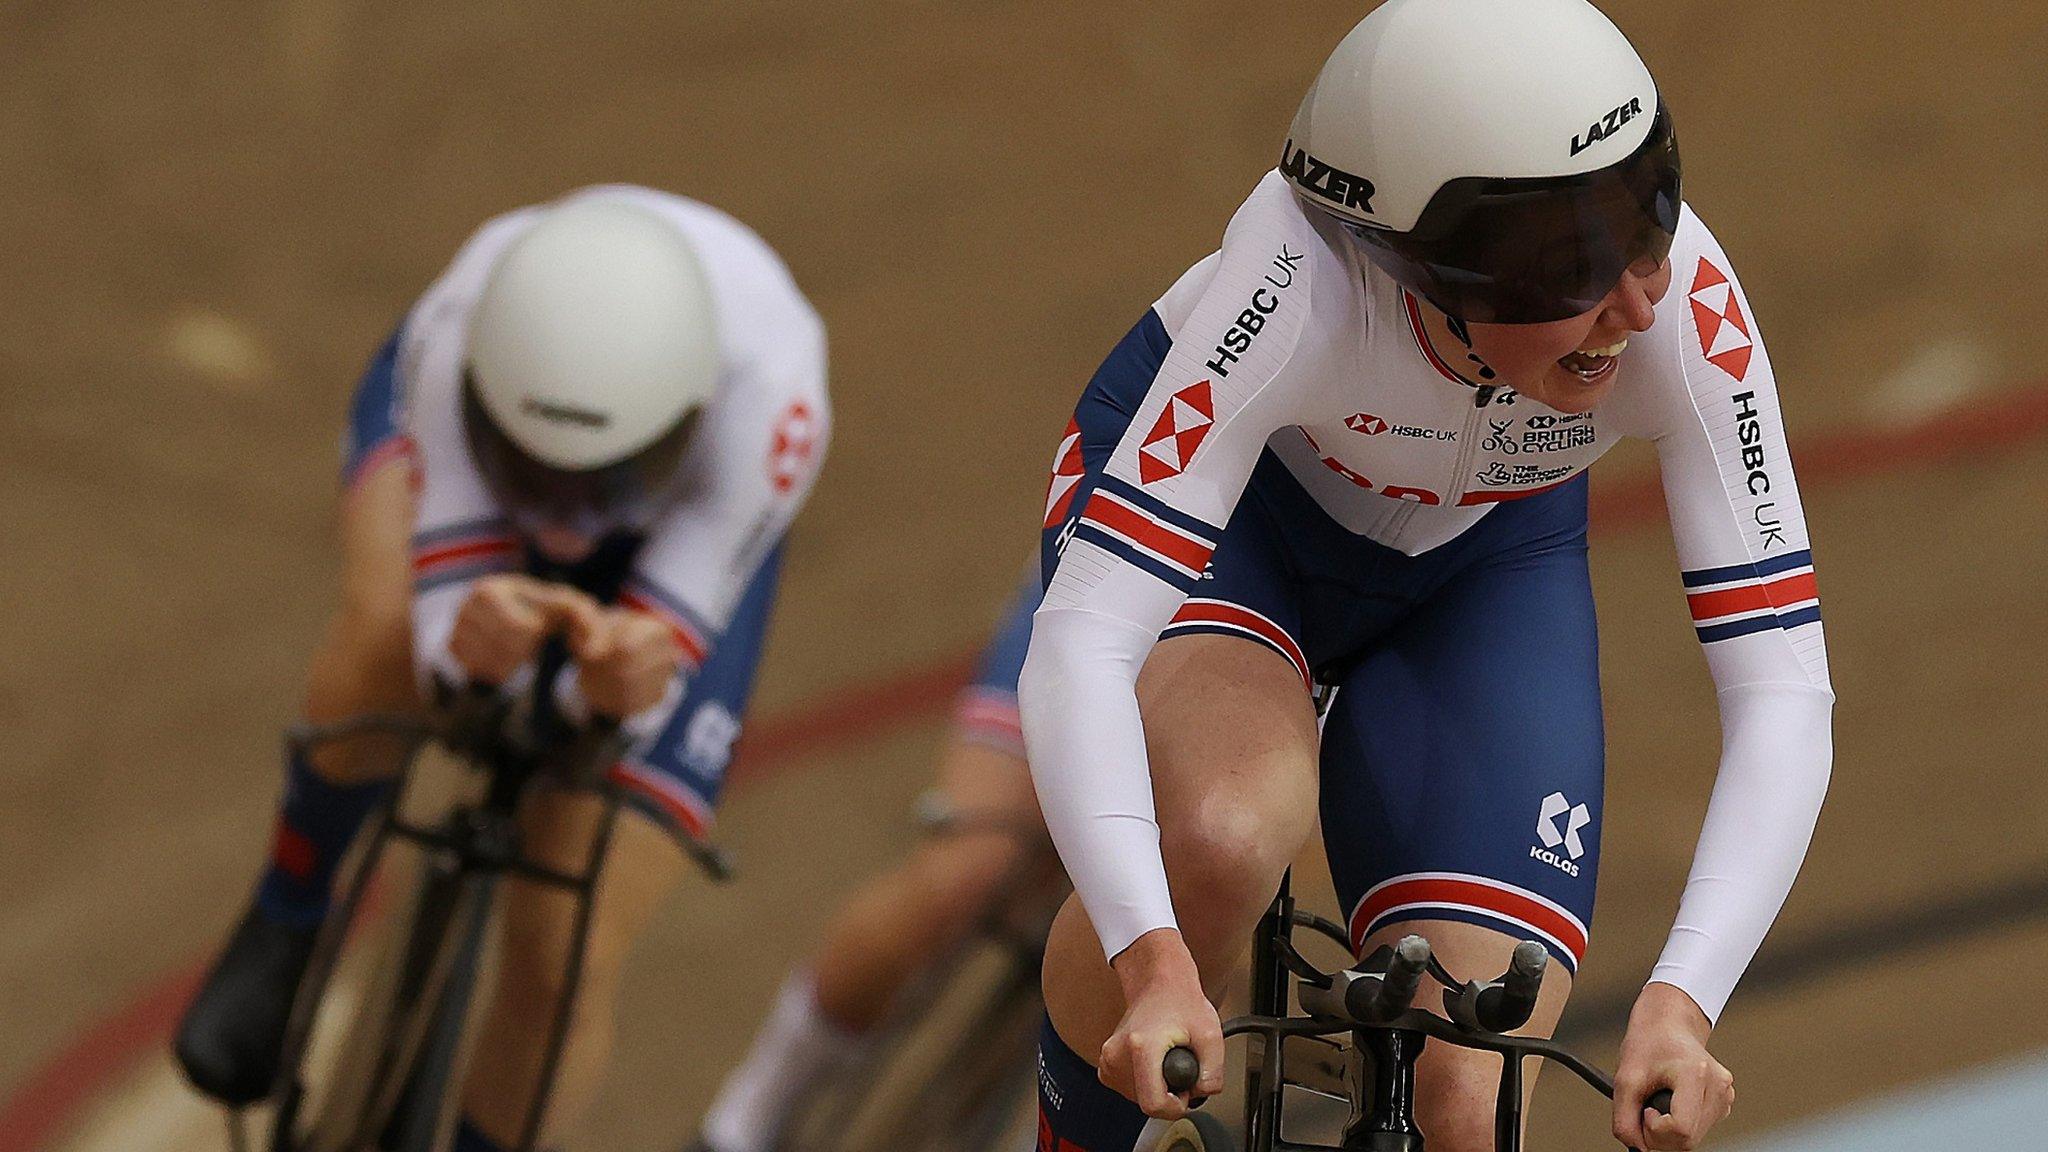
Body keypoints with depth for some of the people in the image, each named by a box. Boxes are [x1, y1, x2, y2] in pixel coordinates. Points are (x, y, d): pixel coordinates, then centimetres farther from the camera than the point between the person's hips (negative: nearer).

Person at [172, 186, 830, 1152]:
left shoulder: (771, 392, -46)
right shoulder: (462, 323, -43)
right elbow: (443, 624, -42)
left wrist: (621, 681, -64)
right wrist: (471, 644, -65)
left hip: (680, 523, 0)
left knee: (564, 967, -6)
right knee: (393, 638, -37)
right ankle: (290, 919, -5)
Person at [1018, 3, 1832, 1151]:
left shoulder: (1687, 304, -34)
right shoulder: (1303, 279, -40)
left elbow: (1784, 689, -32)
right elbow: (1083, 638, -45)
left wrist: (1682, 1000, -45)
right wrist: (1155, 962, -58)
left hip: (1481, 569, 2)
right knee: (1225, 834, -36)